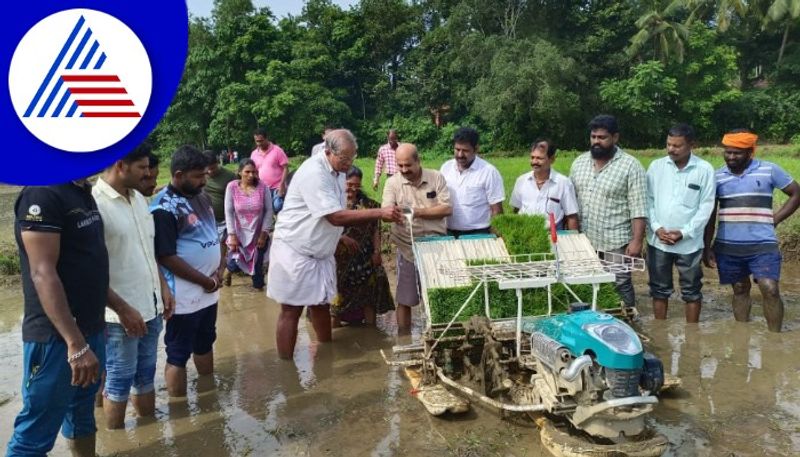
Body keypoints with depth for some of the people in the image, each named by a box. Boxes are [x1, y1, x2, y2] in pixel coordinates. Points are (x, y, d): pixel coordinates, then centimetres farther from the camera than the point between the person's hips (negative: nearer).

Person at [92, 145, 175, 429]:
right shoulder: (94, 203, -18)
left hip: (150, 306, 7)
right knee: (120, 380, 10)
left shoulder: (138, 199, 7)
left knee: (146, 374, 20)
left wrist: (163, 286, 12)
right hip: (121, 313, -7)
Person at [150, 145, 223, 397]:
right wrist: (205, 281, -15)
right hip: (185, 296, -8)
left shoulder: (202, 197, 6)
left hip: (209, 291, 8)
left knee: (205, 344, 23)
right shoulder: (164, 208, -19)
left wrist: (220, 268, 0)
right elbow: (166, 257, -21)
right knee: (178, 354, 6)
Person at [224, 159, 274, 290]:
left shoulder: (262, 187, -11)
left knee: (258, 265, 5)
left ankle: (258, 287, 29)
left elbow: (269, 211, -6)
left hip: (258, 235, 1)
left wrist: (264, 233, -8)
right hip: (239, 234, 0)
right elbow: (229, 212, -7)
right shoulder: (232, 186, -11)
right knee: (235, 264, -3)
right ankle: (229, 269, 34)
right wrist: (232, 235, -10)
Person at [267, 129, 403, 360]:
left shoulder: (338, 172, 6)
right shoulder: (314, 172, -23)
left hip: (320, 252, 8)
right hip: (295, 251, -8)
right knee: (291, 311, -1)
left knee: (321, 304, 14)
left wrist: (340, 237, 12)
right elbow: (335, 217, -29)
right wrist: (380, 213, -31)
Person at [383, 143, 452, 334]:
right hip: (408, 249, 0)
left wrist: (418, 212, -16)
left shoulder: (436, 178, -2)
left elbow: (447, 209, -9)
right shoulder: (392, 183, -2)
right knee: (404, 299, 6)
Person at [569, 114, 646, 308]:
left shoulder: (630, 166, -9)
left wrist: (637, 240, -16)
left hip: (616, 241, -5)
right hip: (584, 240, 5)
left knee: (621, 285, 3)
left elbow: (638, 209, -11)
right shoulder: (579, 163, 7)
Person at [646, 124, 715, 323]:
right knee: (659, 289, 13)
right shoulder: (656, 166, 2)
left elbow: (706, 206, -6)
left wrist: (684, 233, -13)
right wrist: (656, 228, -10)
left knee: (691, 290, 10)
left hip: (689, 242, -2)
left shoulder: (704, 169, -5)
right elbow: (648, 200, 2)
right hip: (658, 240, 2)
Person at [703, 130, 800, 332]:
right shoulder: (717, 176, 4)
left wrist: (774, 220, -2)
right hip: (728, 246, 2)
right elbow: (710, 214, 8)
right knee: (740, 290, 12)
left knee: (770, 289, -11)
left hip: (763, 245, -2)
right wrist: (707, 247, 5)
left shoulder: (769, 170, -2)